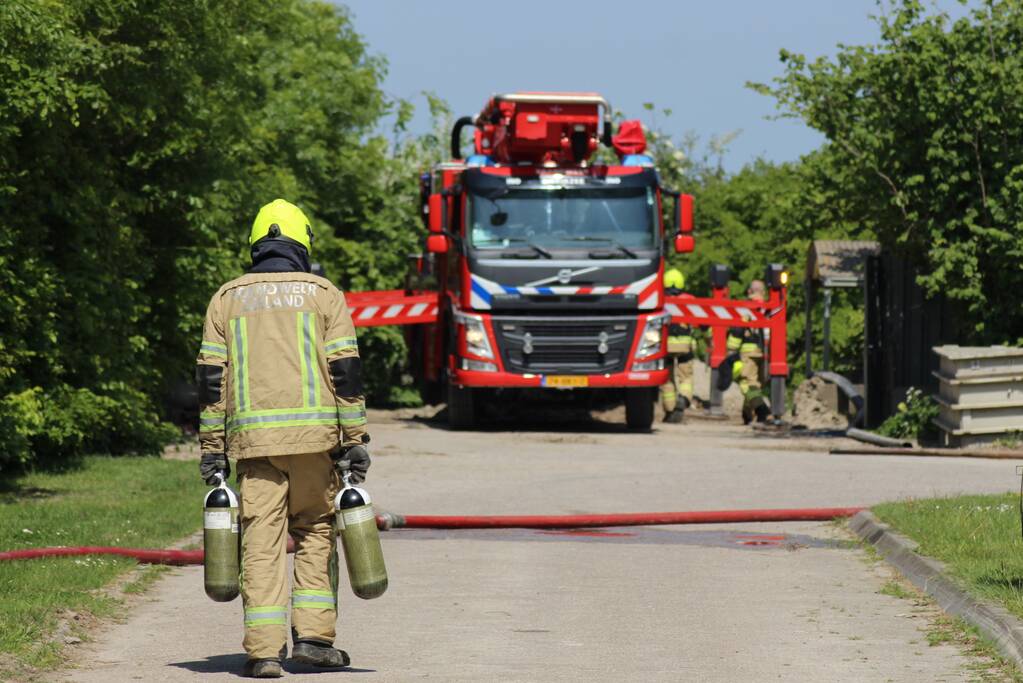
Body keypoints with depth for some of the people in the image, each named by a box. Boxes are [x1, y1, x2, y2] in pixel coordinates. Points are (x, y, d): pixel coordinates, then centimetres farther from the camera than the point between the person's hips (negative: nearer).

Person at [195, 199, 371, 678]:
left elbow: (211, 378, 6)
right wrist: (355, 440, 2)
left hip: (253, 438, 1)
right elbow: (345, 371, 0)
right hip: (315, 436, -1)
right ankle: (313, 635, 5)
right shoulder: (322, 294, 6)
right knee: (315, 531, 12)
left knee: (261, 539, 0)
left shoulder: (227, 298, 11)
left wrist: (211, 448, 9)